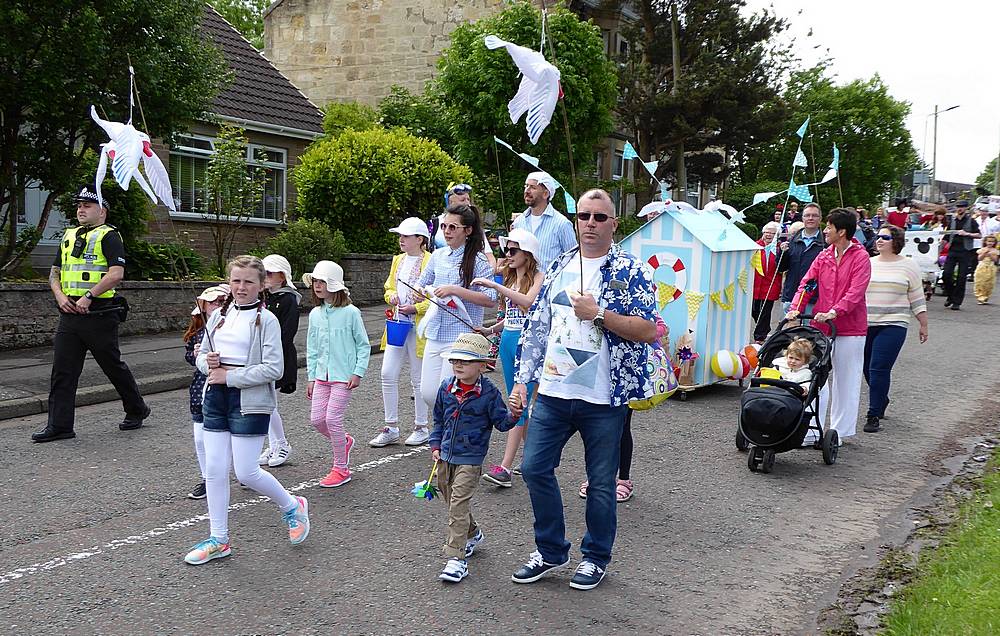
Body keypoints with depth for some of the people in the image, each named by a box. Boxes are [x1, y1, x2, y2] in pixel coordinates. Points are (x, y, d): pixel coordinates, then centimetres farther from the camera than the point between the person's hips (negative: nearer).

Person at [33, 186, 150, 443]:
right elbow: (55, 273, 20)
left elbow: (116, 273, -18)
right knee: (62, 369, 2)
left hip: (99, 314, -7)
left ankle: (136, 410, 24)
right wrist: (60, 296, 0)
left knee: (113, 366, 5)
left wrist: (88, 297, -21)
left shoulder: (108, 236, -5)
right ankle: (59, 425, 6)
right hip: (70, 314, 7)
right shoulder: (69, 236, 18)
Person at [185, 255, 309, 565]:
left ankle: (292, 506, 24)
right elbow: (201, 355, 18)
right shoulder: (219, 315, 9)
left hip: (250, 401, -6)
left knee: (246, 472, -3)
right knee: (214, 470, 7)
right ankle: (219, 540, 19)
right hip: (216, 398, 6)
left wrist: (229, 376, -15)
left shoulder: (266, 320, -9)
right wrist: (208, 362, -6)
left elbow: (273, 369, -15)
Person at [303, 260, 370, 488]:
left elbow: (363, 345, -4)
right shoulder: (315, 314, 6)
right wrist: (311, 377, 11)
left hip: (344, 376, -6)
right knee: (316, 419, 1)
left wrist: (358, 373, -10)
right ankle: (344, 441, 30)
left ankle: (341, 469, 6)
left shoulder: (350, 312, -9)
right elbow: (312, 349, 13)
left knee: (333, 418, -9)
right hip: (322, 376, 6)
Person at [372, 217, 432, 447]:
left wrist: (415, 309, -20)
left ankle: (421, 428, 18)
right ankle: (391, 428, 12)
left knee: (418, 379, 4)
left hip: (419, 327, -7)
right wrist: (391, 296, 3)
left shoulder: (430, 262, -9)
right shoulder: (398, 260, 14)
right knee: (388, 375, 2)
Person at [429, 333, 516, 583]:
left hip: (470, 460, -6)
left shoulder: (489, 393, -10)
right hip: (446, 457, 6)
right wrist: (436, 445, 9)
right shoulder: (446, 388, 2)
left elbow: (501, 422, -4)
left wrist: (513, 416, -24)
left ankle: (456, 558, -8)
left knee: (459, 505, -11)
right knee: (452, 502, 18)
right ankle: (472, 534, 44)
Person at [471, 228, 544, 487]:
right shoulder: (509, 278, 16)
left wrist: (494, 285, -28)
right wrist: (490, 329, 10)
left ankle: (505, 467, -14)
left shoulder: (538, 277, -7)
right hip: (507, 341, 8)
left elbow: (529, 302, -27)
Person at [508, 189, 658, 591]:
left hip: (604, 398, -4)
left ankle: (596, 558, 27)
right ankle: (551, 551, 24)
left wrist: (598, 313, -19)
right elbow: (537, 326, 12)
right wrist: (521, 380, 8)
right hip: (553, 392, 5)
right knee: (534, 468, 5)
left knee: (601, 483, 8)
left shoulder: (631, 271, -5)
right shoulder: (559, 267, 10)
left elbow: (649, 331, -13)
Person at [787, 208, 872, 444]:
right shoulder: (824, 256, 10)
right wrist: (796, 308, -12)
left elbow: (855, 292, -17)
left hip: (850, 329, -5)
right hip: (821, 327, 5)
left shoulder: (860, 257, -7)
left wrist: (833, 313, -29)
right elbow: (806, 283, 5)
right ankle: (812, 431, 10)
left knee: (845, 381, 5)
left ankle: (840, 432, 16)